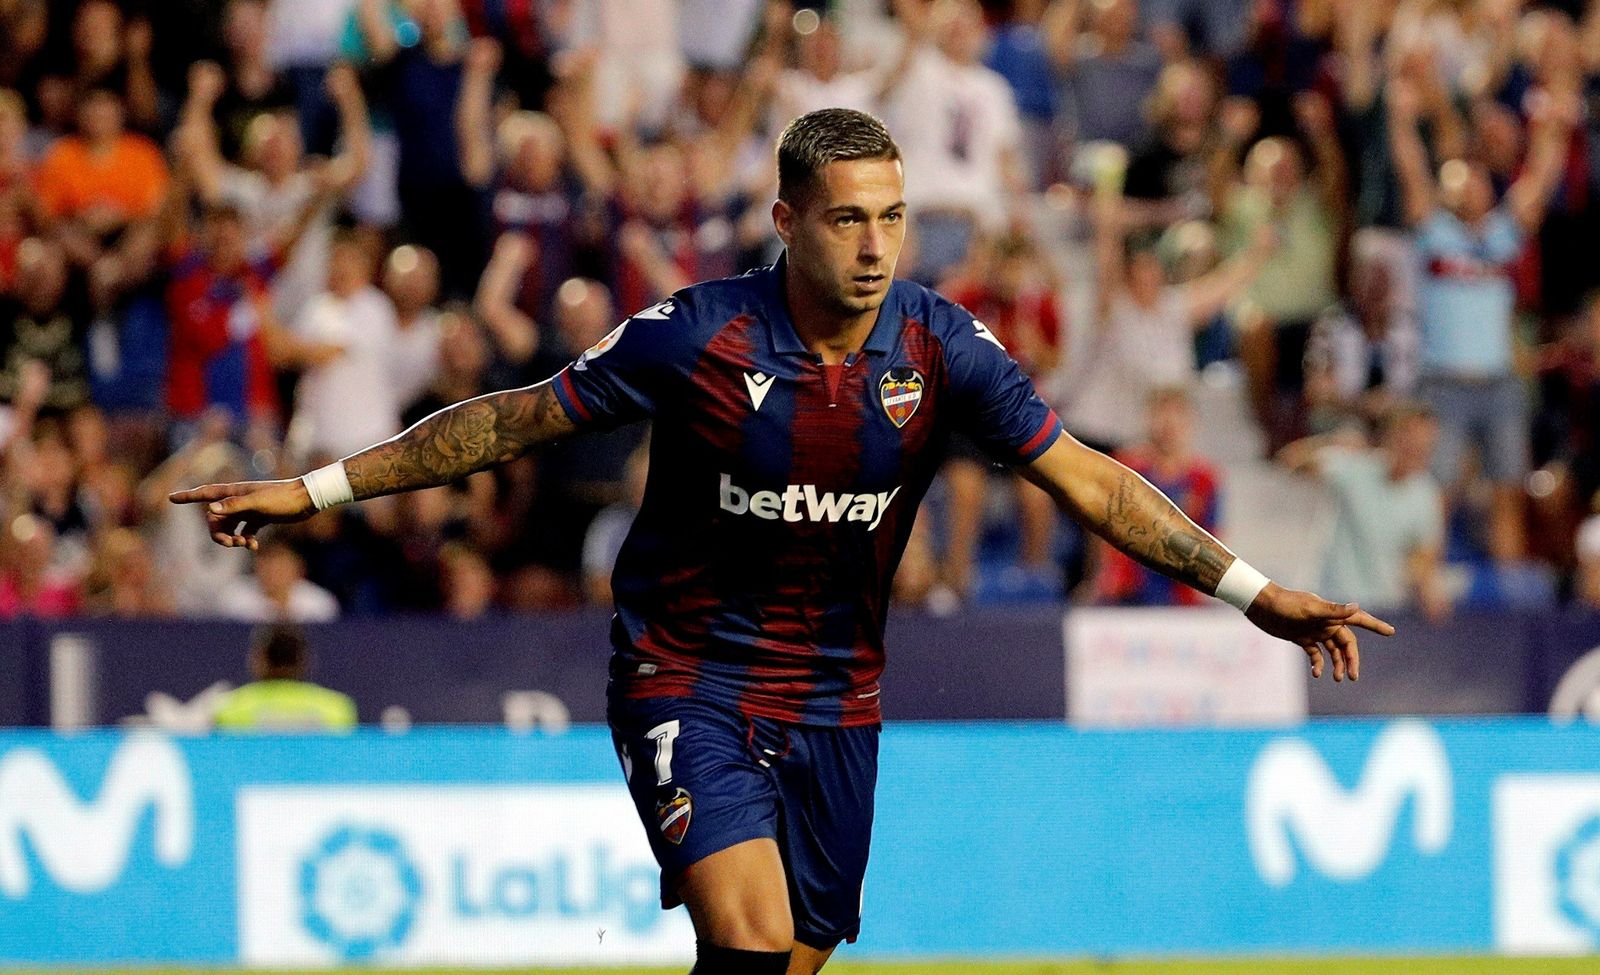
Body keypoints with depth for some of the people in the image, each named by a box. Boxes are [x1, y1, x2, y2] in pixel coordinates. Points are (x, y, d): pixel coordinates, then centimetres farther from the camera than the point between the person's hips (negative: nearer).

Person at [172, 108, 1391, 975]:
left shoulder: (943, 348, -8)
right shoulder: (698, 335, -16)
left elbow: (1088, 478, -5)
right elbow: (515, 420, -7)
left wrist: (1258, 593, -11)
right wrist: (311, 490, -6)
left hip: (834, 699, 4)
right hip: (688, 677, -4)